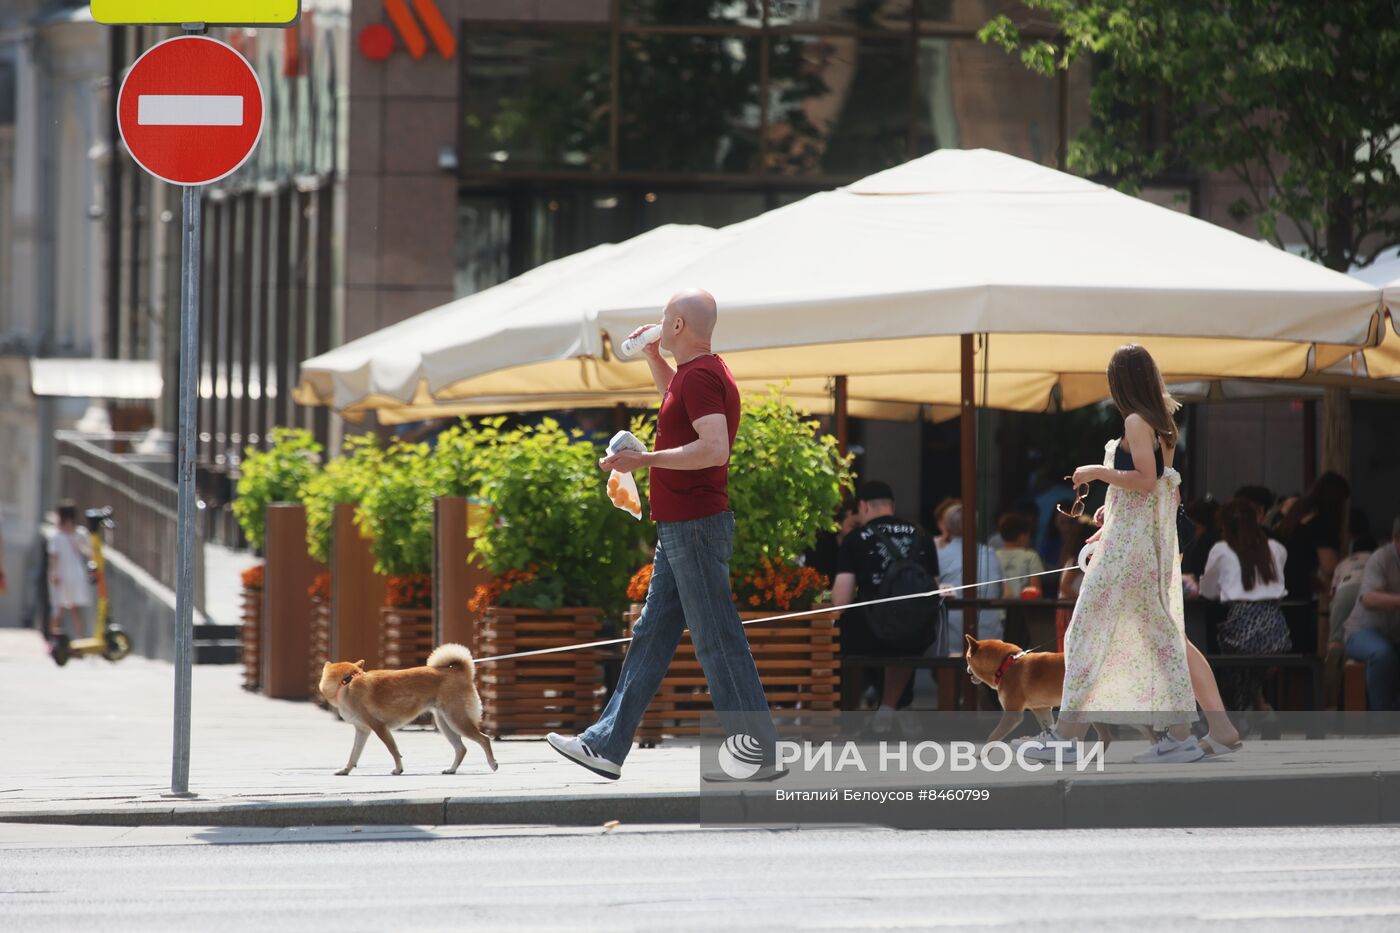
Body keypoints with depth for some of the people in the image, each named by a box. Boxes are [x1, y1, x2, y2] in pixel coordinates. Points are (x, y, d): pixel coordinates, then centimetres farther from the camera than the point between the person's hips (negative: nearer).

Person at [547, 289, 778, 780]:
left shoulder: (700, 375, -17)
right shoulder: (699, 372, 15)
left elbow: (714, 446, -30)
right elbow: (676, 395, 41)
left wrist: (643, 460, -27)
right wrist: (652, 355, 28)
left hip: (695, 527, -11)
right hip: (681, 526, 11)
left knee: (717, 640, -7)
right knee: (651, 635, 12)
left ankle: (759, 754, -5)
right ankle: (607, 746, 15)